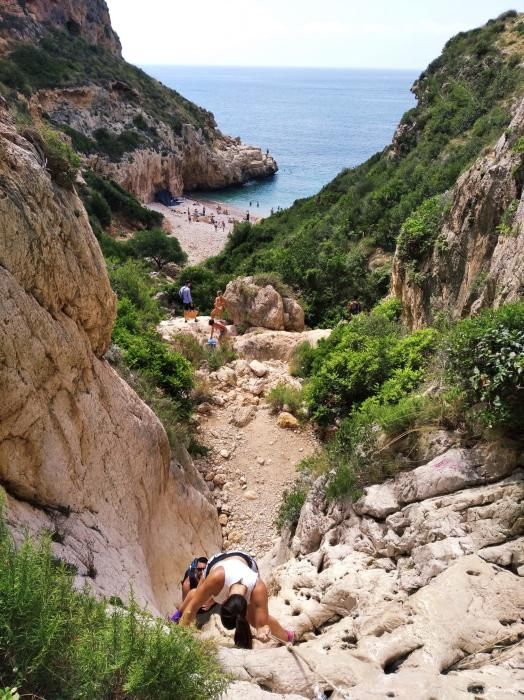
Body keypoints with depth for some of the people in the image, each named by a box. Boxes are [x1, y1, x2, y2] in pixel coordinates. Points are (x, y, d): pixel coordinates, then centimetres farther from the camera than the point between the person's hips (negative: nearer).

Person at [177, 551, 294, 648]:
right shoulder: (217, 577, -50)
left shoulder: (258, 589, -45)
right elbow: (191, 608, -37)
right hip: (218, 561, 1)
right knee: (196, 595, 24)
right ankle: (179, 614, 56)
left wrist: (262, 632, -58)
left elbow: (262, 625, -36)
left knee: (256, 619, -3)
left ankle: (289, 637, 21)